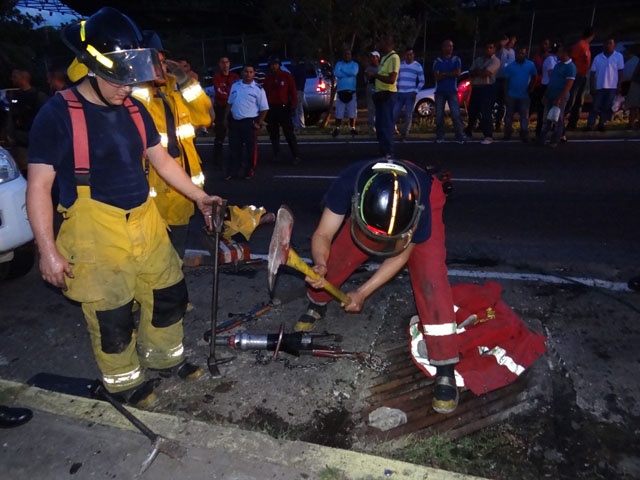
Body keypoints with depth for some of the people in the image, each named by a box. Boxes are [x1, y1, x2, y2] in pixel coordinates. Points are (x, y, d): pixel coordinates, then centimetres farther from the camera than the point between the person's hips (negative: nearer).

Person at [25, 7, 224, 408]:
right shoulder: (58, 114, -12)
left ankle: (164, 357, 41)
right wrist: (48, 250, -16)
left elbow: (162, 160, 14)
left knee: (169, 294, 16)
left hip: (146, 222, 6)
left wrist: (200, 196, 11)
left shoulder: (134, 109, 6)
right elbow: (39, 186, -12)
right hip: (96, 233, -6)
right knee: (112, 316, 6)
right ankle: (124, 380, 32)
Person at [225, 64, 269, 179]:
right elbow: (230, 103, 17)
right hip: (235, 121, 4)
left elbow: (264, 109, -4)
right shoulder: (235, 86, 9)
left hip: (250, 122, -3)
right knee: (234, 147, 9)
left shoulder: (258, 89, -4)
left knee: (251, 148, 3)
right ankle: (230, 171, 19)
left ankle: (249, 172, 16)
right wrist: (226, 117, 11)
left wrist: (259, 123, -10)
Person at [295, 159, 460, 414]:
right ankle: (316, 306, 31)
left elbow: (400, 255, -23)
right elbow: (323, 235, -30)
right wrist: (320, 264, -51)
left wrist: (362, 292, -24)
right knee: (336, 257, -4)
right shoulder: (348, 184, -40)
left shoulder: (419, 209, -43)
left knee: (431, 278, -22)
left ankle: (445, 370, -13)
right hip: (370, 203, 3)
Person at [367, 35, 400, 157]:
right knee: (379, 124, 14)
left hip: (387, 94, -10)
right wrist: (373, 75, 13)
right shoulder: (384, 57, 17)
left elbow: (391, 79, -22)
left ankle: (388, 152, -4)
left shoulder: (393, 57, -13)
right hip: (380, 93, 10)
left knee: (386, 124, -9)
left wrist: (375, 74, -17)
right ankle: (383, 150, 23)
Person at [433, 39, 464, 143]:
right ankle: (439, 136, 12)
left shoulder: (456, 60, 8)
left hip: (452, 91, 0)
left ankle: (459, 136, -6)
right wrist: (451, 74, -6)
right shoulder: (437, 61, 5)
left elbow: (458, 73, -6)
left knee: (456, 114, -8)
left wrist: (444, 74, -5)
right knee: (439, 115, 3)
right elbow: (437, 77, -6)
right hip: (440, 91, 1)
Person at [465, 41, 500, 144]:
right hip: (475, 88, 6)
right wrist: (481, 72, -10)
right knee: (472, 111, 13)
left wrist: (476, 72, -1)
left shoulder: (495, 61, -2)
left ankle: (488, 137, -11)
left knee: (486, 113, -13)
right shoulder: (478, 59, 18)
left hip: (487, 88, -6)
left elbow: (486, 73, -16)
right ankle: (468, 132, 33)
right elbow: (470, 73, 7)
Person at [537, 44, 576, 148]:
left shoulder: (570, 67, -13)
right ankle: (541, 139, 17)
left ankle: (555, 141, 11)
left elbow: (569, 85, -17)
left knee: (558, 120, 3)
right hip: (550, 95, 7)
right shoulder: (558, 63, 12)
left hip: (560, 97, -7)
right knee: (546, 118, 10)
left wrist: (559, 99, -21)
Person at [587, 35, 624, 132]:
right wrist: (593, 87, -3)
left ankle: (602, 124, 11)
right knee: (595, 107, -2)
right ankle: (590, 125, 0)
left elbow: (620, 72, 4)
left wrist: (619, 86, -3)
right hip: (599, 87, 1)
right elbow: (593, 73, 6)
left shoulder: (619, 56, 4)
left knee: (607, 107, -1)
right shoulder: (598, 57, 6)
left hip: (612, 87, -1)